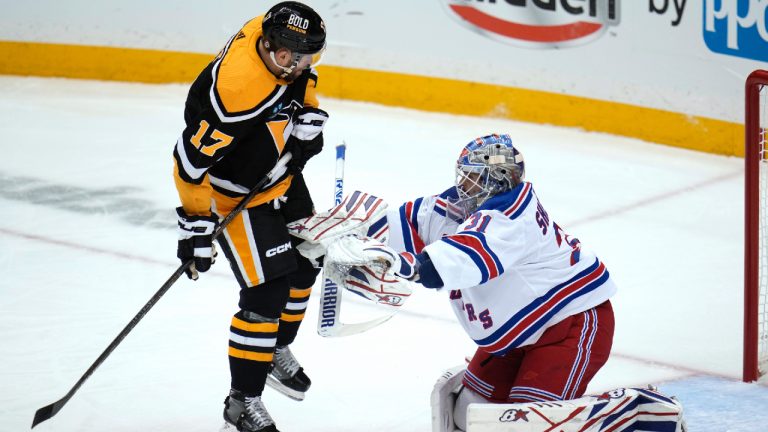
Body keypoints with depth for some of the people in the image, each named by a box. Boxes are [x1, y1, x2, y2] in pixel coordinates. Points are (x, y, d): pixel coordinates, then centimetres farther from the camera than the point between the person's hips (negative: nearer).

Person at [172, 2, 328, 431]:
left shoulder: (280, 36, -16)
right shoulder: (237, 88, -39)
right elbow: (192, 158, -33)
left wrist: (310, 115, -6)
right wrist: (196, 224, -28)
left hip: (281, 173, 9)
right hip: (238, 192, -9)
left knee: (305, 264, 23)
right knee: (266, 294, -9)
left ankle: (277, 350, 47)